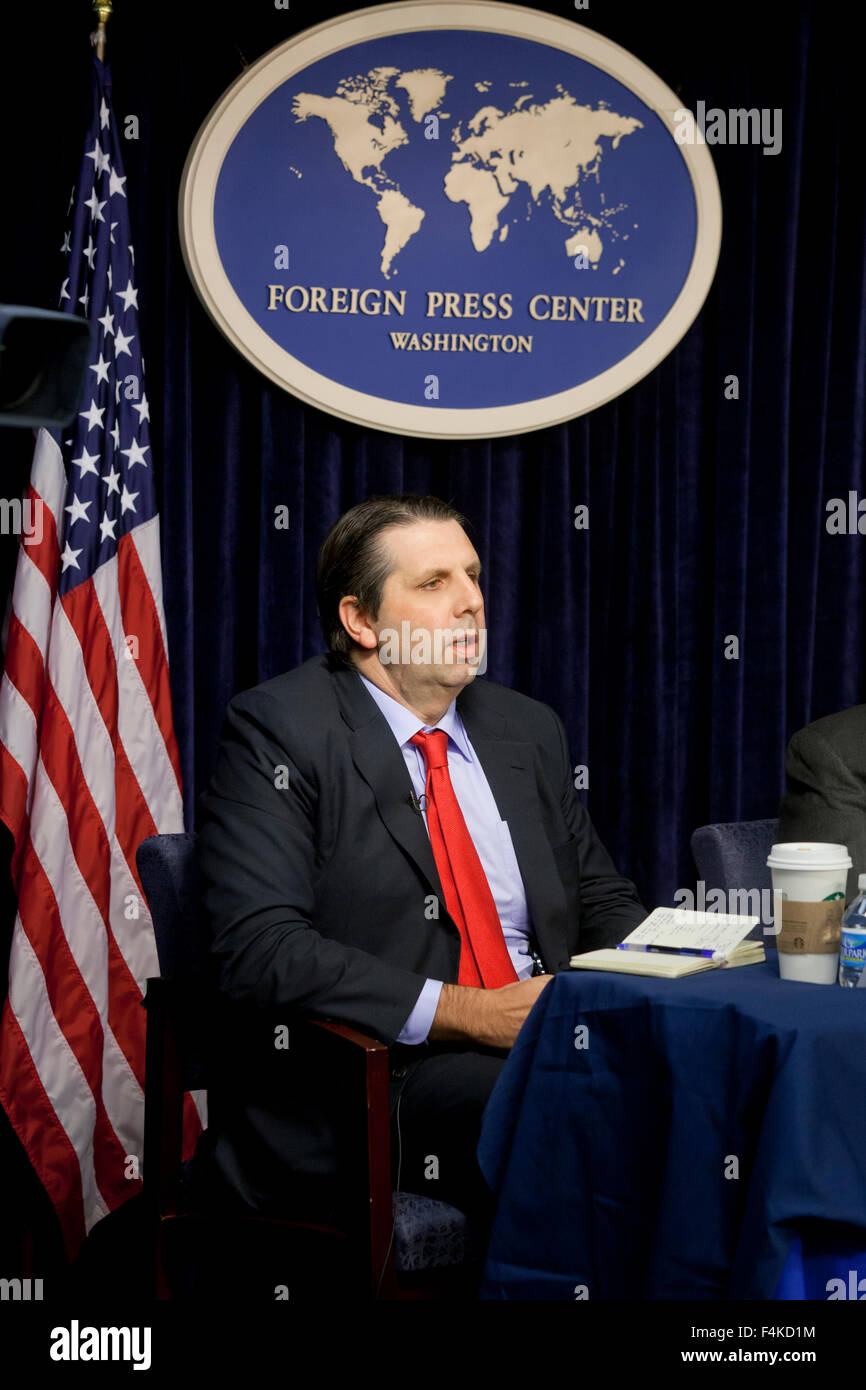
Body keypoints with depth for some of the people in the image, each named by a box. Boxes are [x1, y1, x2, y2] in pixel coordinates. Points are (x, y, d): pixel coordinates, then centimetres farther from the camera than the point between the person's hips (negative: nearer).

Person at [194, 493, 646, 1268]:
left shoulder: (528, 731, 19)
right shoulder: (278, 731, -3)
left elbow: (603, 902, 24)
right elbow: (260, 950, -15)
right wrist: (462, 1012, -21)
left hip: (544, 1035, 7)